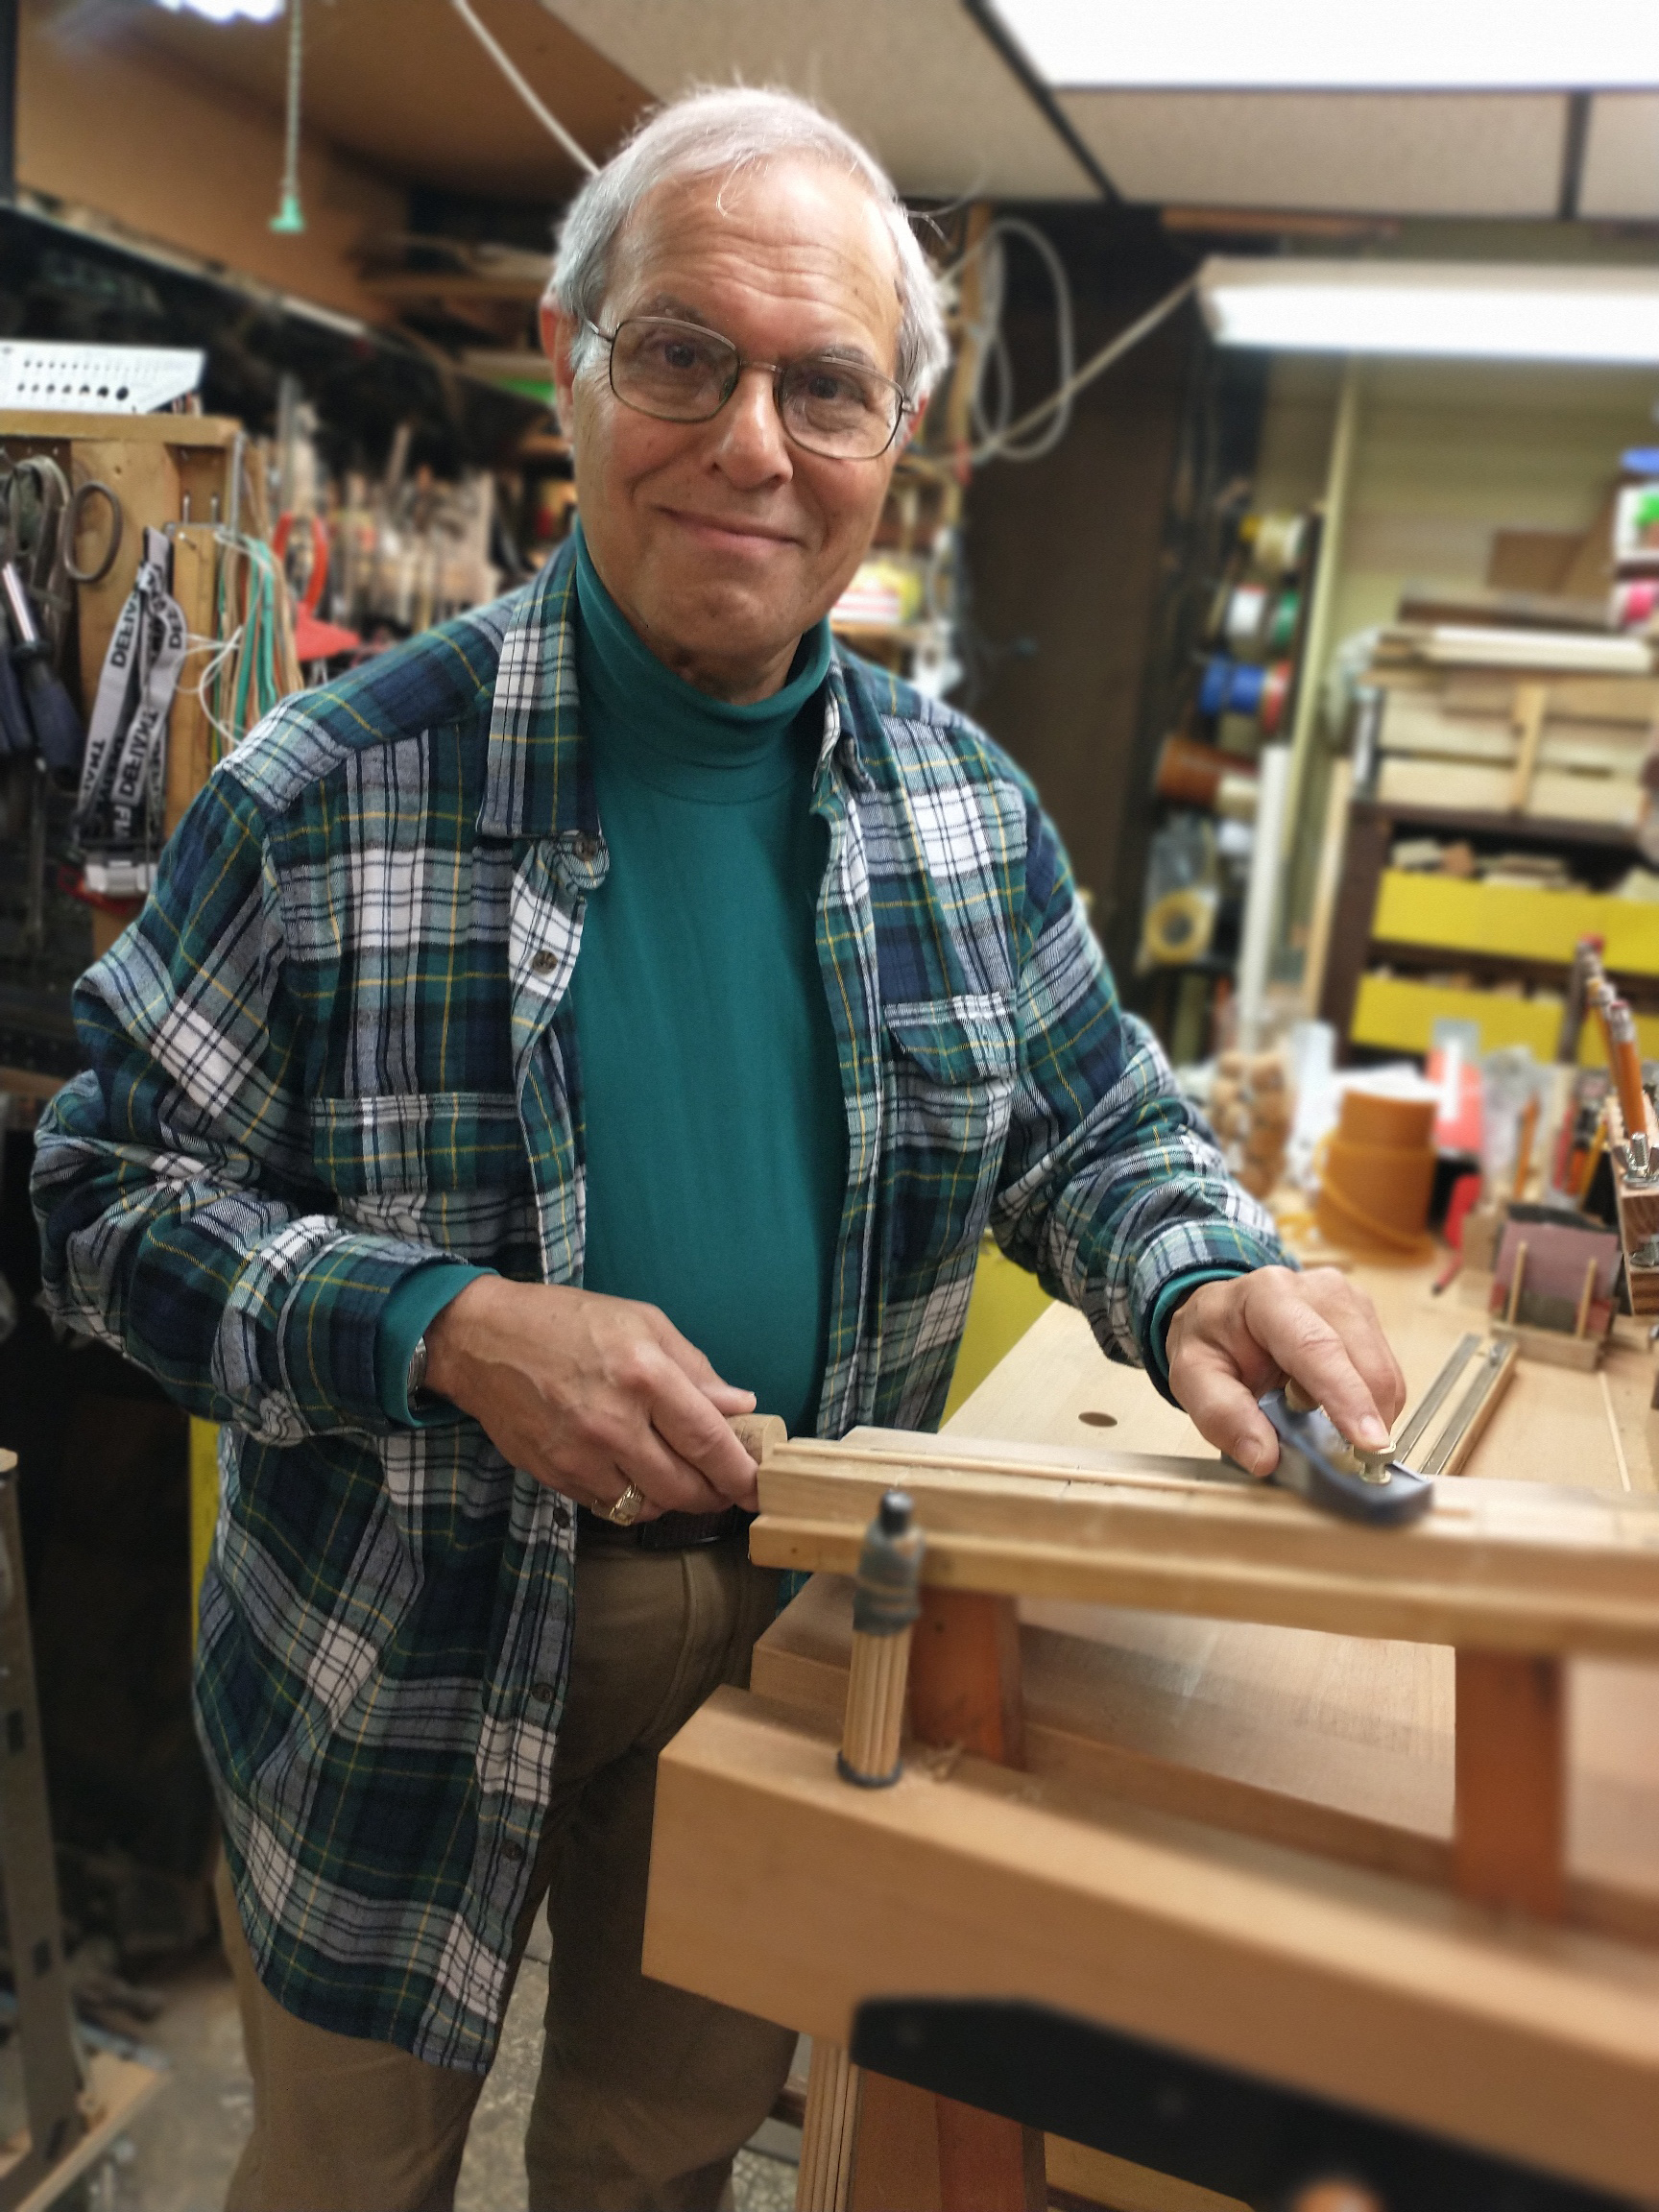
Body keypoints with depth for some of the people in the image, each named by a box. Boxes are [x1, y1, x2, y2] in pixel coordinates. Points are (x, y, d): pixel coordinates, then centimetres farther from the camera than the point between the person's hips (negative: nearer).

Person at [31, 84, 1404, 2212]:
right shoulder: (334, 790, -16)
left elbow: (1092, 1120, 6)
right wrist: (447, 1329, -26)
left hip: (799, 1626, 3)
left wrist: (1202, 1275, -16)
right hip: (403, 1664, -2)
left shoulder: (965, 801, -3)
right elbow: (106, 1193, -11)